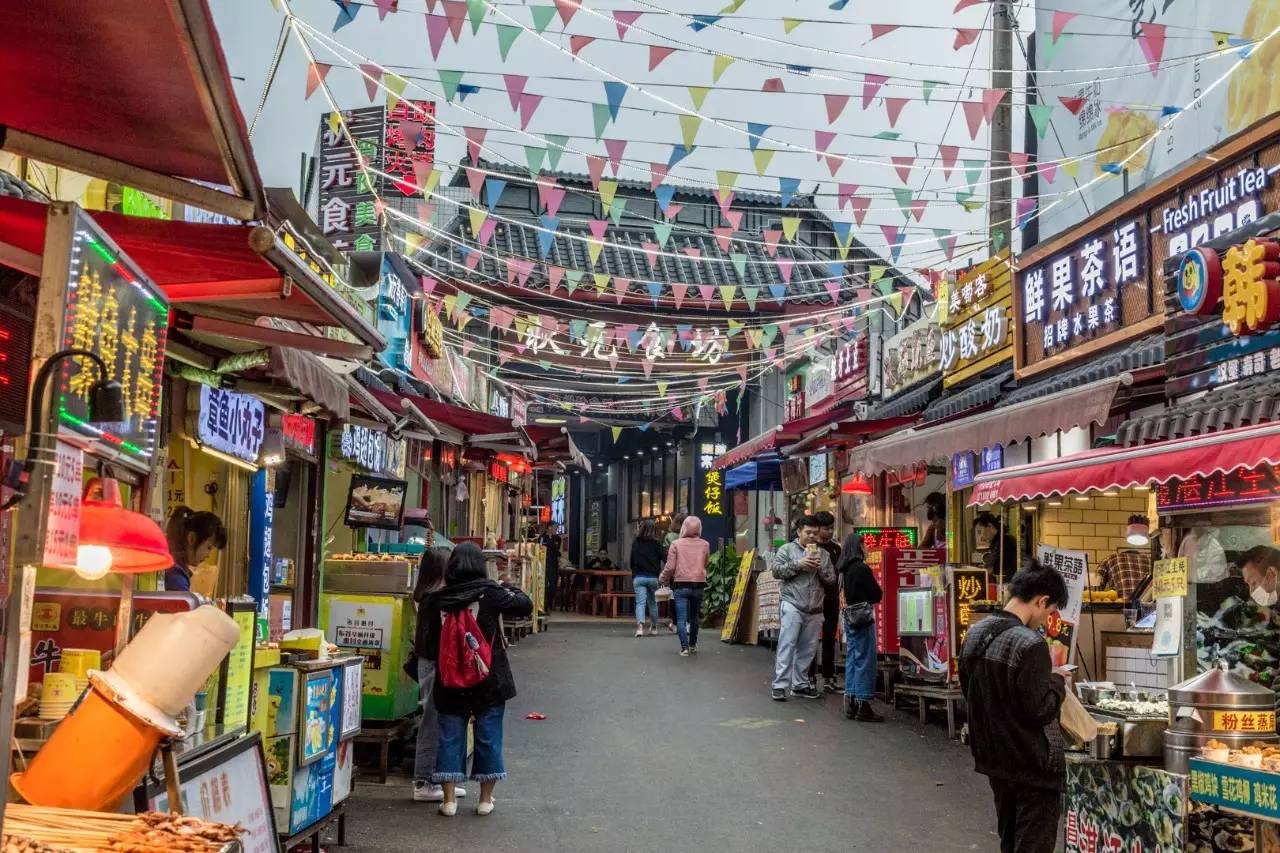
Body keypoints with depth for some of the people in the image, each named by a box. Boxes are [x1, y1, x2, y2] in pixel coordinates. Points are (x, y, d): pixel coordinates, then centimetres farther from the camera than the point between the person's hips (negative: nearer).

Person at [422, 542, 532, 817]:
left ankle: (449, 799, 13)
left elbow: (430, 645, 1)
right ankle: (485, 799, 18)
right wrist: (508, 587, 13)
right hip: (489, 681, -2)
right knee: (488, 737, 10)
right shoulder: (490, 593, -11)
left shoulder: (437, 599, -4)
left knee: (450, 737, 10)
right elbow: (526, 606, -3)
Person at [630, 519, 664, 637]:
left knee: (640, 602, -4)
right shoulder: (657, 544, -2)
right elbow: (660, 560, -2)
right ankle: (654, 627, 28)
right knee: (653, 602, 16)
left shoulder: (635, 543, 2)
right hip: (653, 577, 0)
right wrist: (658, 573, 9)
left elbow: (632, 561, 6)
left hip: (638, 577, 0)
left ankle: (640, 626, -24)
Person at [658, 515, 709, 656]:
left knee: (681, 618, -1)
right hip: (698, 585, 3)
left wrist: (662, 579, 10)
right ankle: (692, 645, 30)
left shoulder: (676, 544, -4)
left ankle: (684, 648, -10)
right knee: (694, 617, 19)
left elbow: (670, 567, -5)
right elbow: (705, 565, 9)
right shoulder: (705, 545, 2)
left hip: (681, 585, -3)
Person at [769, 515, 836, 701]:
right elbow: (775, 569, -6)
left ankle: (799, 684, 20)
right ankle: (780, 685, -9)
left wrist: (821, 568, -5)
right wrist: (798, 564, -14)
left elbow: (831, 578, 14)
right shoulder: (787, 549, 4)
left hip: (815, 609, 5)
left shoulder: (823, 554, 16)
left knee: (807, 648, 9)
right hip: (793, 605, -5)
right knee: (787, 644, -10)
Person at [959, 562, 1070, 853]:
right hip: (1032, 765, -8)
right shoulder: (1030, 643, -23)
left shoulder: (975, 634, 3)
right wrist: (1057, 681, -3)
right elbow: (1040, 711, -22)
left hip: (994, 757, 8)